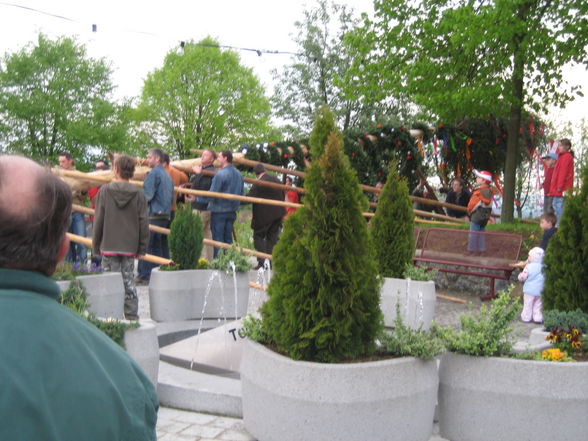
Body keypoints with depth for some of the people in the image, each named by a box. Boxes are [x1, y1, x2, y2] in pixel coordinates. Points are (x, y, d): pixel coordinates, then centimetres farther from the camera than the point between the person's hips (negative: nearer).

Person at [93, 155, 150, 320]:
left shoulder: (104, 191, -4)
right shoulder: (139, 194, -2)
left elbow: (98, 221, -1)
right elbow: (143, 223, 0)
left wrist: (96, 245, 8)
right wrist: (142, 247, 7)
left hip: (109, 246, -1)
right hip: (130, 246, 1)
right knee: (129, 282, 7)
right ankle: (132, 317, 9)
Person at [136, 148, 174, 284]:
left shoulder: (153, 173, -9)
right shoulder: (167, 175, 17)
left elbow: (147, 195, -15)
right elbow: (171, 197, 20)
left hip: (154, 215, -8)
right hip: (166, 215, 8)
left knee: (147, 246, -4)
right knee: (162, 247, 11)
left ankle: (145, 276, -4)